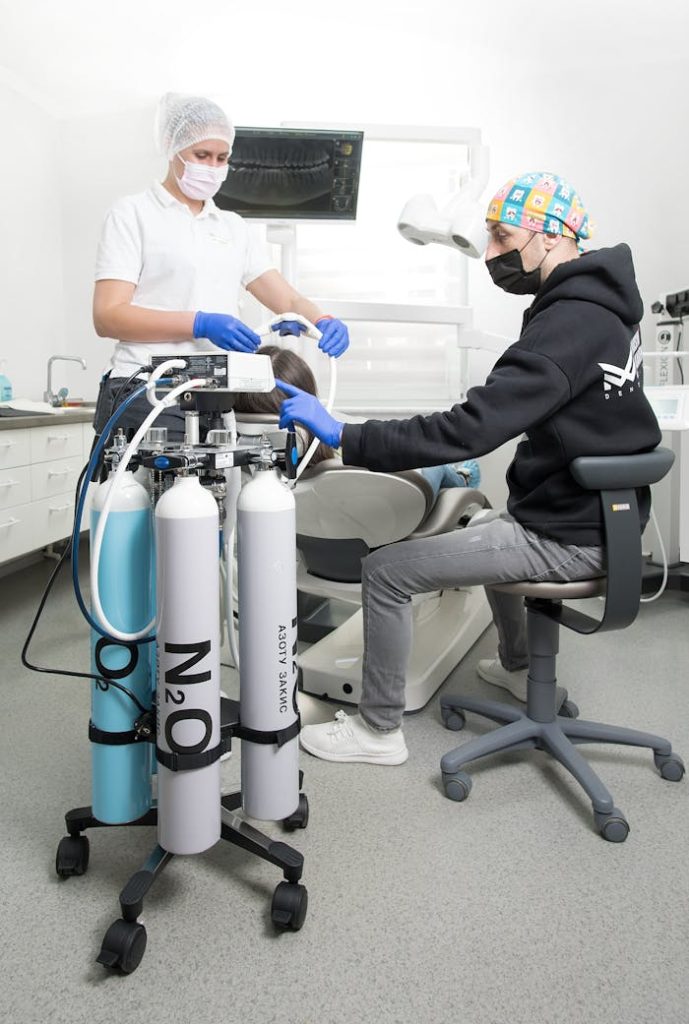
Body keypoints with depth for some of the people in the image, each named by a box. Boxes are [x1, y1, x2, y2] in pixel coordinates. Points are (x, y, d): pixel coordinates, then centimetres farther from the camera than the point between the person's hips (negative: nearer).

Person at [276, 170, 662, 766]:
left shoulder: (567, 326, -25)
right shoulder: (603, 305, 6)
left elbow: (469, 429, -32)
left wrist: (342, 435, -29)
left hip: (567, 537, -10)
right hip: (600, 515, 10)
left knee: (386, 570, -7)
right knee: (485, 524, 36)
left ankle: (379, 731, 11)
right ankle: (521, 668, 48)